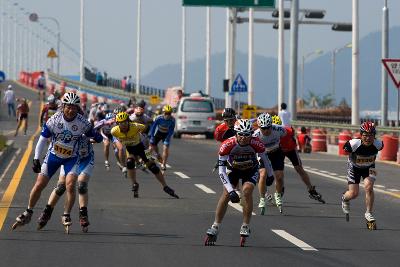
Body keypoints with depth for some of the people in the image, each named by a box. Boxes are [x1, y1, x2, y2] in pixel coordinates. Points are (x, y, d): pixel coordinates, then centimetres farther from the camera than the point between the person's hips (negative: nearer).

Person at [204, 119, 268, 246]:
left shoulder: (256, 144, -31)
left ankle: (245, 227, -14)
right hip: (233, 169, 0)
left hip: (251, 170, 0)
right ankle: (215, 227, -4)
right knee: (226, 194, -16)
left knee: (247, 191, -24)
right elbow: (221, 170, -30)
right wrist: (231, 190, -37)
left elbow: (264, 159, -9)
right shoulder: (227, 145, -33)